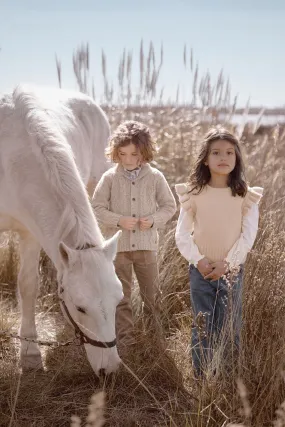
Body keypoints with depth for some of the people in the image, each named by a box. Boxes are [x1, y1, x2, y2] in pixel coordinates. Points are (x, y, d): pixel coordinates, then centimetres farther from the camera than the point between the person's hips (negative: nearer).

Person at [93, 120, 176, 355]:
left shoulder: (155, 177, -2)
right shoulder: (110, 177, -4)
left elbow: (169, 206, 5)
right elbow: (97, 207, -1)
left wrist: (154, 220, -13)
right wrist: (118, 220, -16)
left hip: (147, 244, 1)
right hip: (118, 245, -1)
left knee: (152, 293, 13)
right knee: (121, 296, 6)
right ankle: (126, 341, 17)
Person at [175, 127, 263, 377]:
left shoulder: (247, 196, -3)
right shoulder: (194, 194, -3)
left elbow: (248, 235, -8)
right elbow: (182, 234, -3)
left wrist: (227, 263, -17)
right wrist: (198, 260, -17)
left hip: (232, 271, 0)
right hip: (200, 271, 0)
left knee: (229, 330, 6)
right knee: (202, 329, 6)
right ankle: (201, 381, 18)